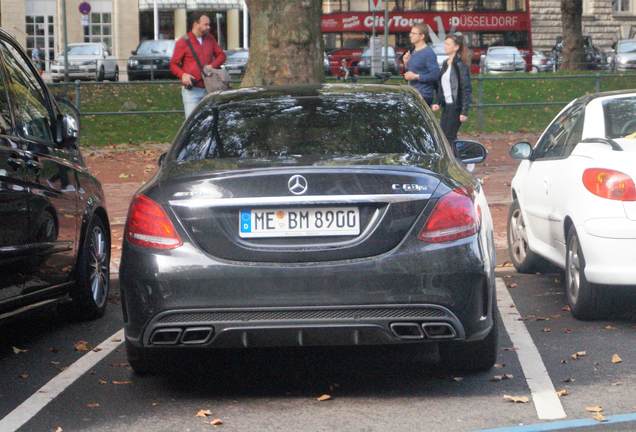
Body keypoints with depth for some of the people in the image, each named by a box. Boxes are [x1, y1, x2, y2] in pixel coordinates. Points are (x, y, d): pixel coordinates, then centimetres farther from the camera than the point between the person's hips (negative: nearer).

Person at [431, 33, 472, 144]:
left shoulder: (460, 65, -12)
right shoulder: (445, 64, 13)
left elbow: (466, 89, -15)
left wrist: (465, 111, -19)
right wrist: (437, 102, 5)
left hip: (456, 106, -8)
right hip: (446, 106, 8)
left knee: (449, 137, -8)